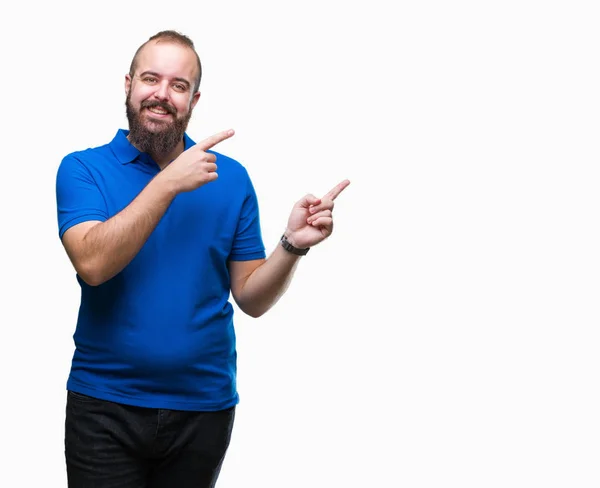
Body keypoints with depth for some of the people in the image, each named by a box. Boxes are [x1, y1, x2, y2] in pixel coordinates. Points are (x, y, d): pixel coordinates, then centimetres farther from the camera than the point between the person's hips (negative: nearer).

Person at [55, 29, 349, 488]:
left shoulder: (231, 178, 2)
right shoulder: (83, 169, -2)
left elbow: (251, 298, 3)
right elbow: (92, 264, -19)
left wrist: (292, 244, -15)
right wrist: (169, 183, -21)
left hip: (204, 407, 2)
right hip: (105, 406, -2)